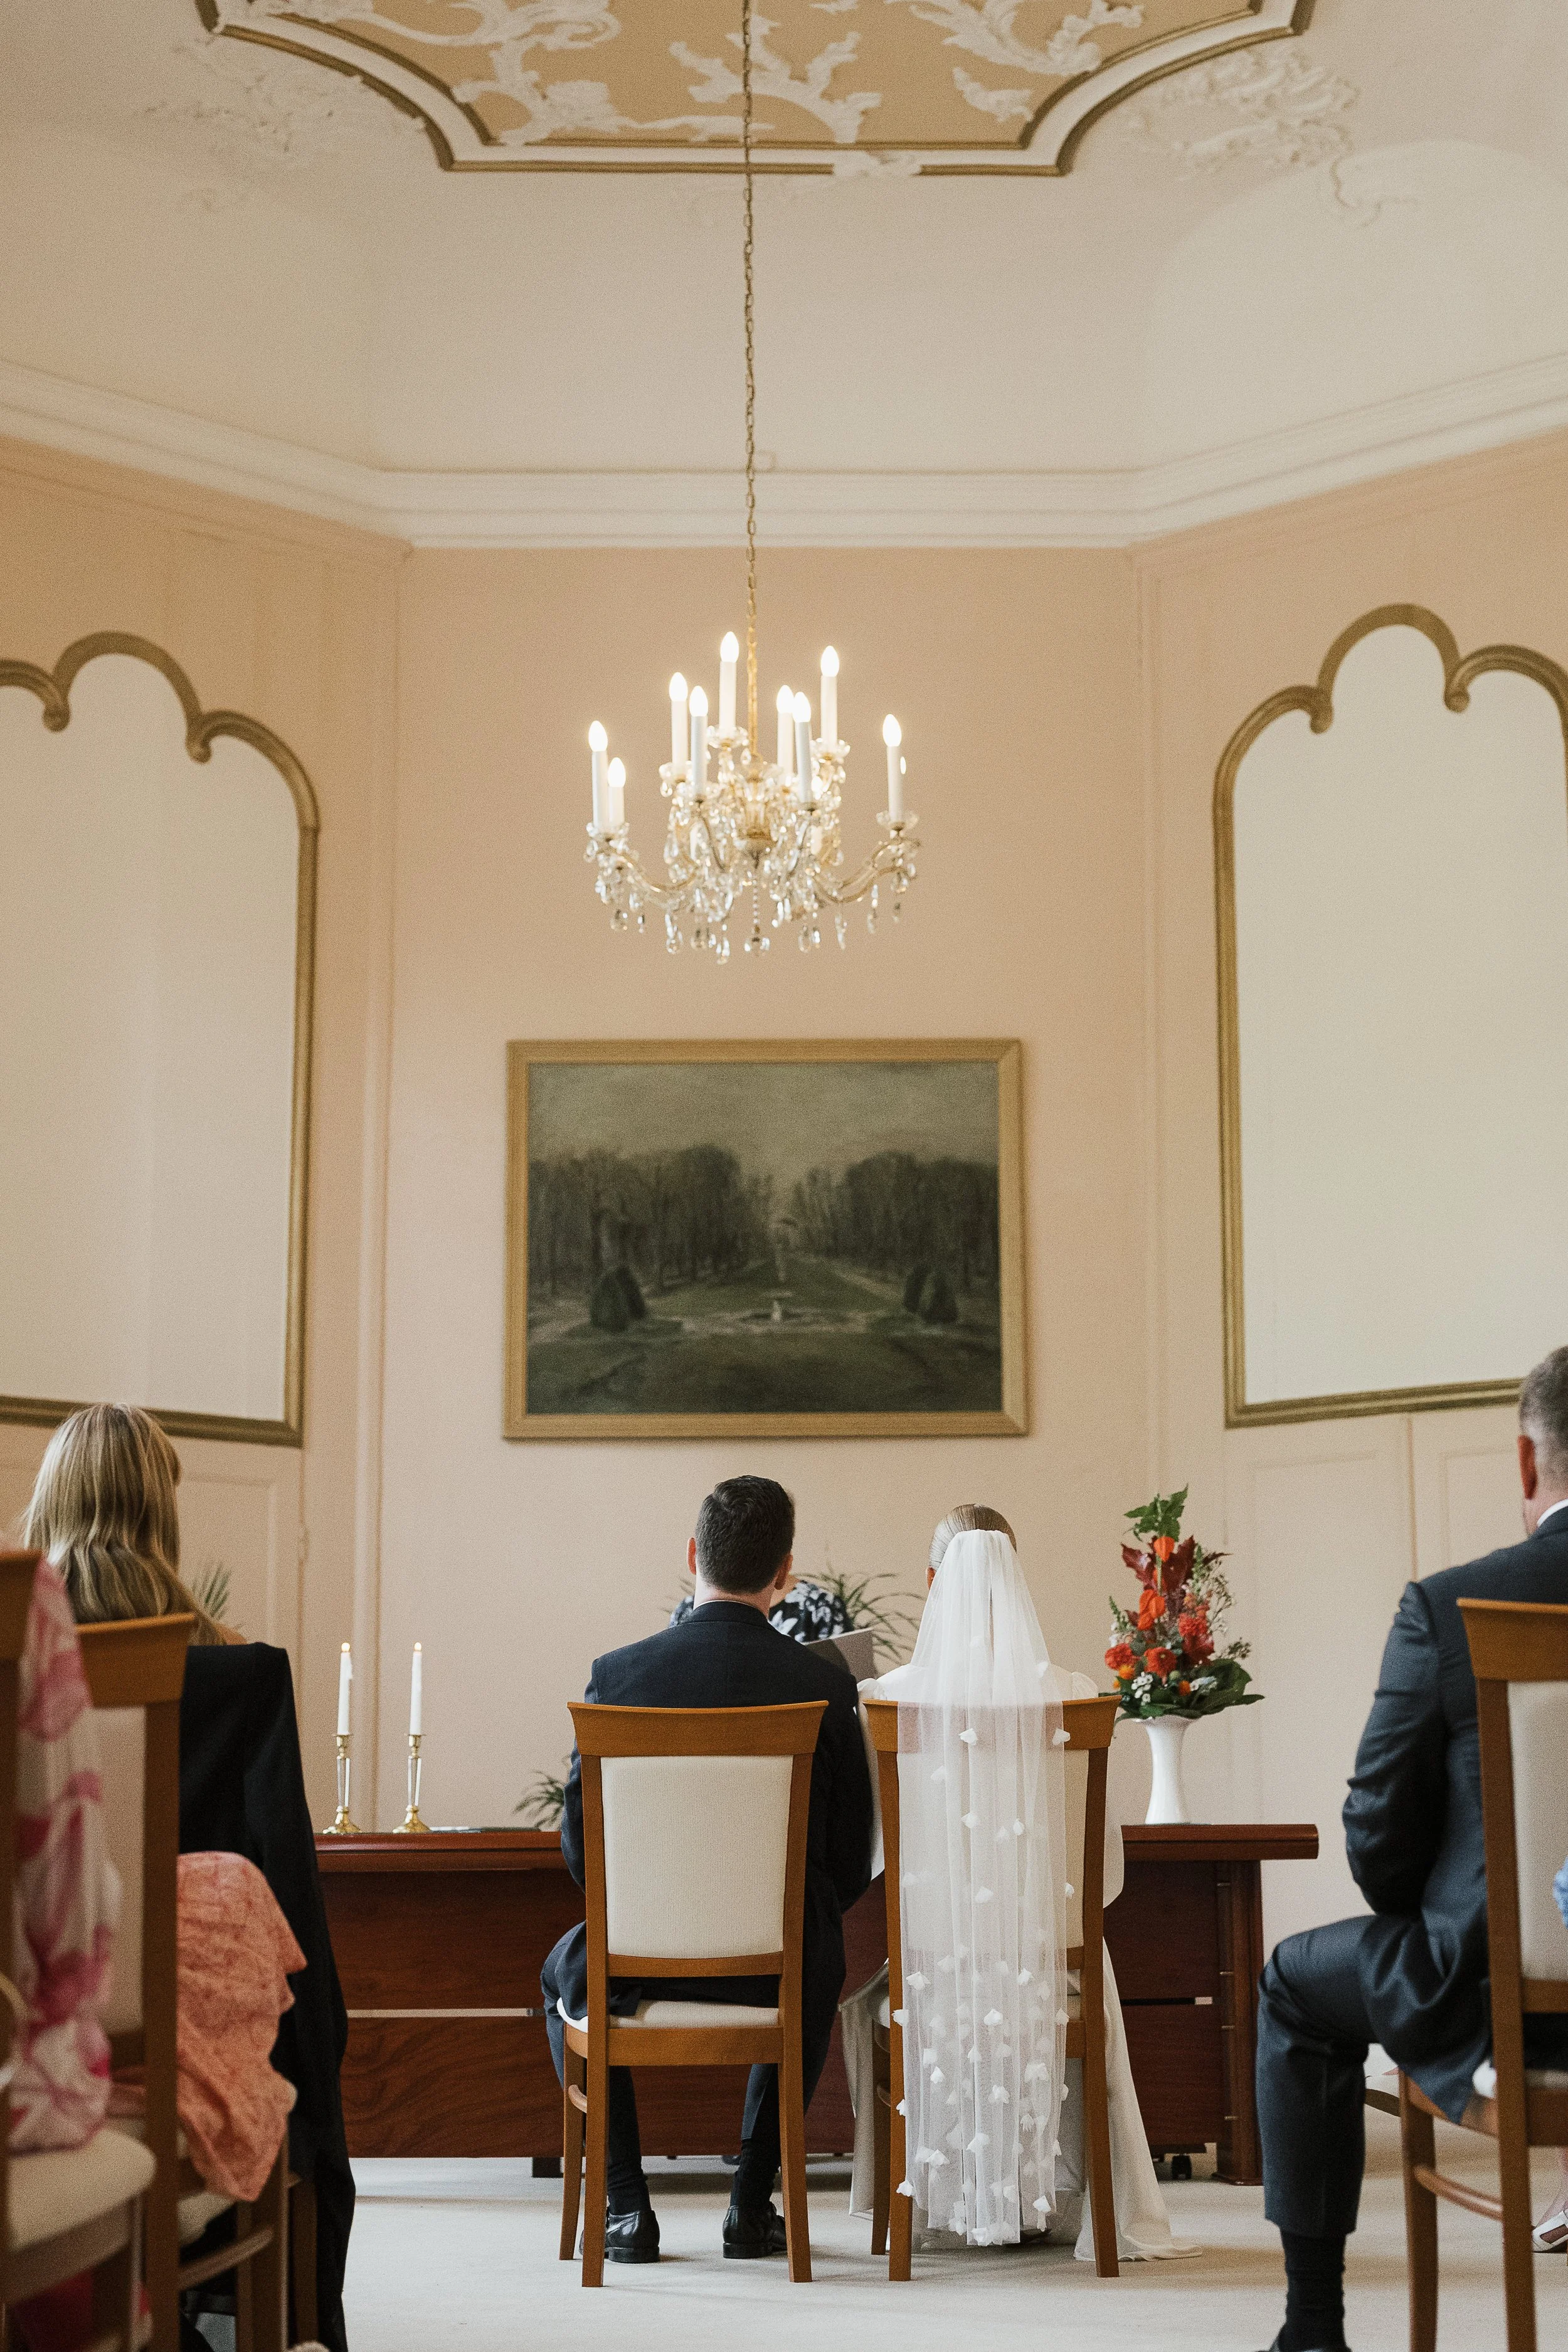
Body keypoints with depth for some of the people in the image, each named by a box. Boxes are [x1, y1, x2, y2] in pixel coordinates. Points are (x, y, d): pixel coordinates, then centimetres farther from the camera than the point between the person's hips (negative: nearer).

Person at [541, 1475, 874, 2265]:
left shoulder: (617, 1674, -10)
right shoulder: (826, 1686, -10)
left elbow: (579, 1842, -3)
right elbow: (851, 1864, -4)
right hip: (775, 1966, 1)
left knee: (566, 1970, 34)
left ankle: (627, 2206, 25)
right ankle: (753, 2205, 29)